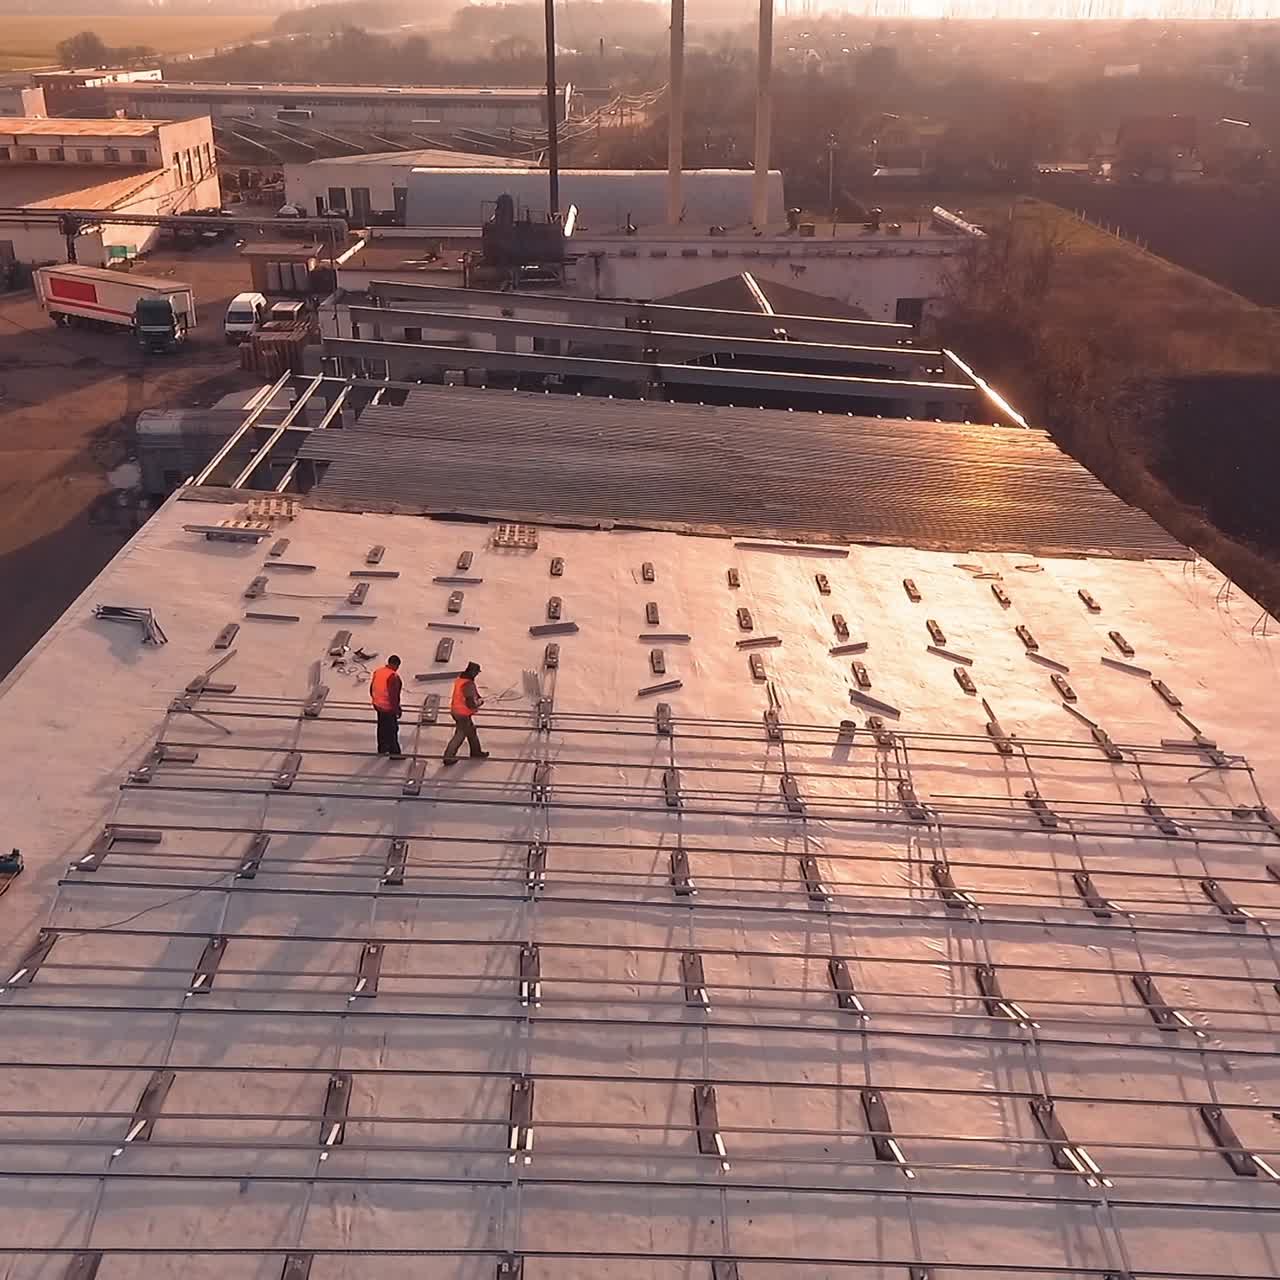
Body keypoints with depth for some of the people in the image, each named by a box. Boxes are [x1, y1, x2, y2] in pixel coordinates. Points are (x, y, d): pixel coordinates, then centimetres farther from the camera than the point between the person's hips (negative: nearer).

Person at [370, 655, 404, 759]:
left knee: (382, 727, 22)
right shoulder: (393, 676, -24)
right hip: (388, 708, -8)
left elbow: (371, 688, 11)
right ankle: (394, 753, 13)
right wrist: (397, 709, -14)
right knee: (392, 730, 4)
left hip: (378, 705, 8)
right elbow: (393, 695, -23)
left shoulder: (377, 672, 1)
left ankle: (382, 748, 36)